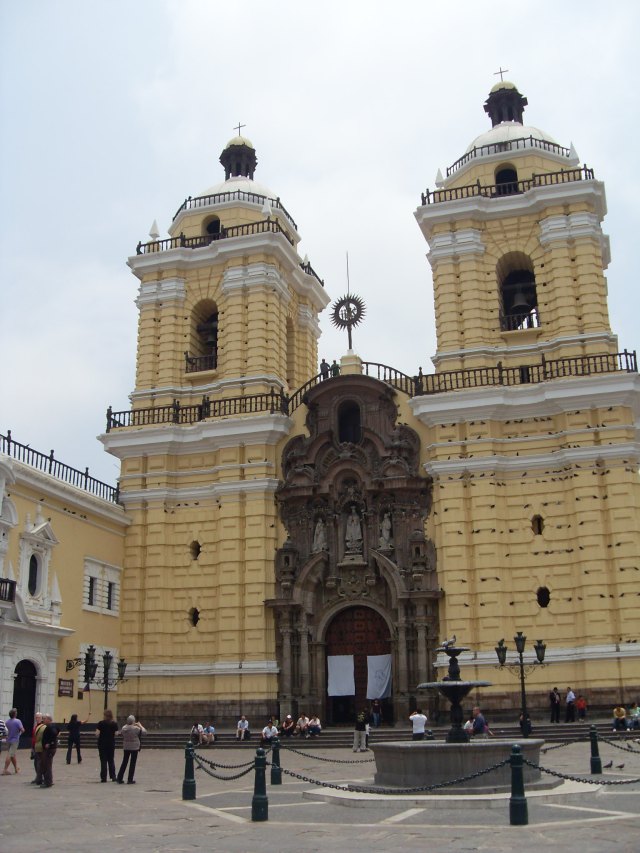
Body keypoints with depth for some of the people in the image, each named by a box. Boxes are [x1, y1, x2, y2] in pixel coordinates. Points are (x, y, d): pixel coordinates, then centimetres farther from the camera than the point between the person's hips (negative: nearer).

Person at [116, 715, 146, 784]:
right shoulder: (136, 728, -17)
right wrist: (140, 725, 8)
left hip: (126, 747, 4)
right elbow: (144, 731, -6)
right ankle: (130, 780, 6)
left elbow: (121, 734, 15)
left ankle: (119, 779, 15)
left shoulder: (124, 728, -5)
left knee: (124, 762, 14)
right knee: (132, 763, 4)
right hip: (134, 747, -4)